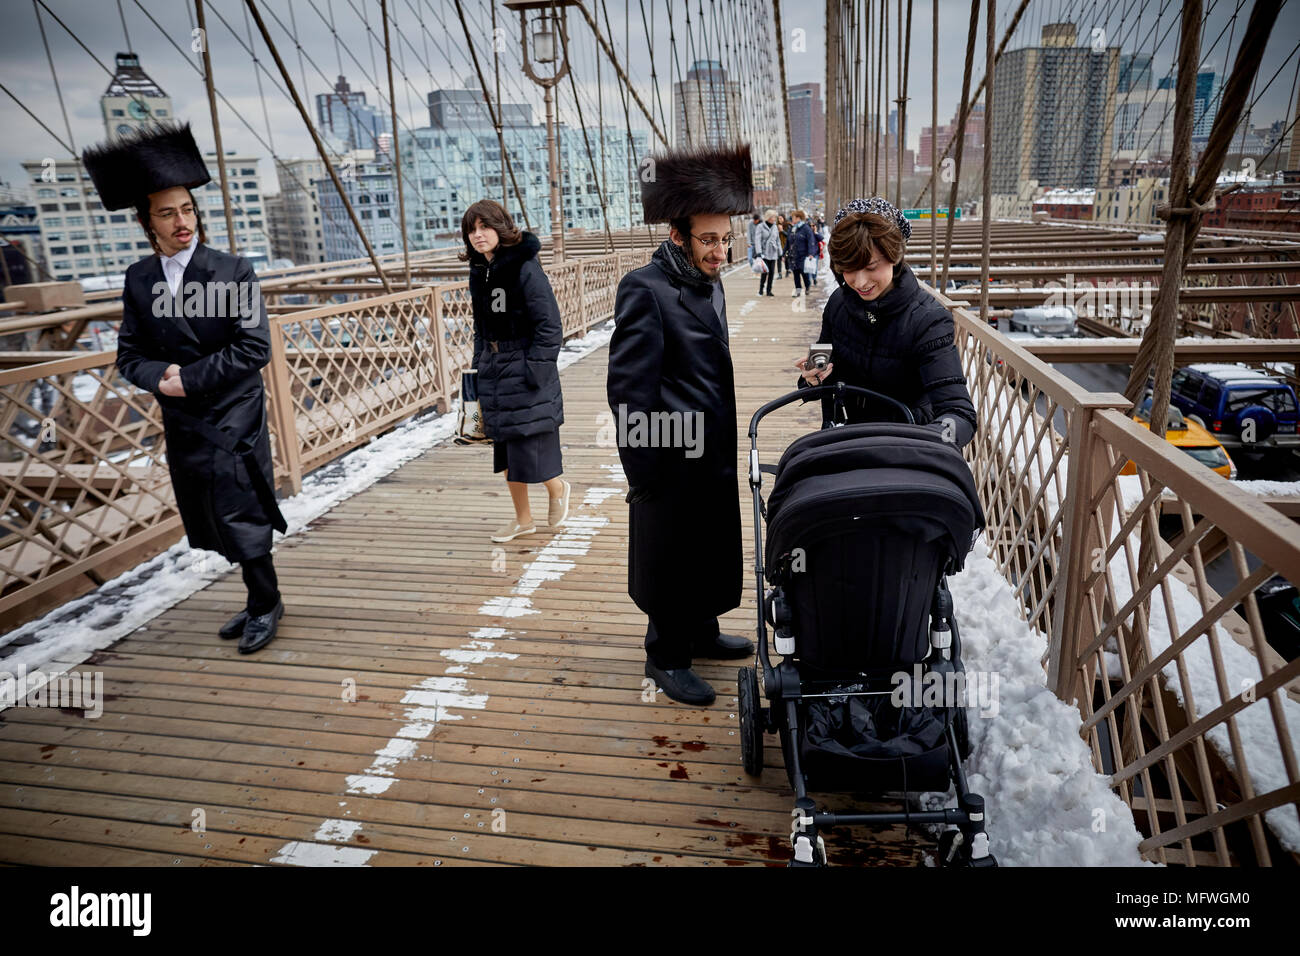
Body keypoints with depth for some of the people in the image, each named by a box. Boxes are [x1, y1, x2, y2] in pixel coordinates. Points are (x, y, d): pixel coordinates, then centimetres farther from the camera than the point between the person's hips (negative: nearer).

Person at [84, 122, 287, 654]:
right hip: (180, 423, 6)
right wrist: (159, 377, -14)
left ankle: (264, 605, 18)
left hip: (234, 419, -5)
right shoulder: (139, 279, 6)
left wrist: (190, 377, -16)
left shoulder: (232, 271, -8)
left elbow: (255, 348, -13)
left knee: (240, 516, -2)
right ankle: (262, 601, 28)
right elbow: (130, 354, 8)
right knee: (215, 522, 13)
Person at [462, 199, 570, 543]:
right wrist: (479, 366, 12)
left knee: (528, 448, -5)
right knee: (506, 452, 12)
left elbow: (549, 326, -16)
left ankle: (557, 488, 27)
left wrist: (534, 371, -19)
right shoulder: (478, 272, 8)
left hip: (526, 371, -7)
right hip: (494, 370, 7)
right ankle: (523, 519, 26)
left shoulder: (524, 268, -14)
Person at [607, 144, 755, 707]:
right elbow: (628, 387, -20)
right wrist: (646, 471, -18)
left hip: (715, 455, 9)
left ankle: (701, 633, 42)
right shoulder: (645, 289, -18)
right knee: (671, 558, 7)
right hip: (673, 463, -8)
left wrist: (729, 444, 15)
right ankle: (666, 656, 27)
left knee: (713, 549, 21)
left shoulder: (710, 283, 10)